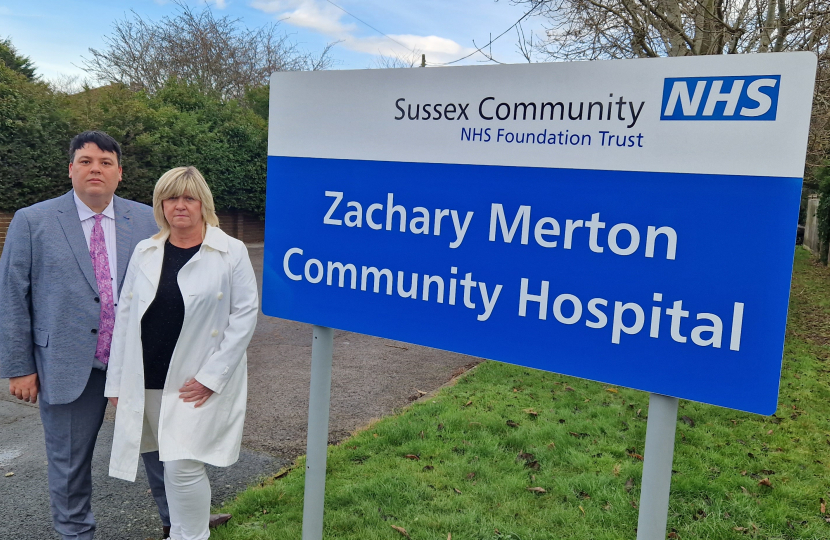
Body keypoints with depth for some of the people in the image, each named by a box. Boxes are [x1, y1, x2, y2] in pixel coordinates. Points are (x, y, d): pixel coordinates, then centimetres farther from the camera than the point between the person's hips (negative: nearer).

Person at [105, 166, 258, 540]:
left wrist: (212, 375, -13)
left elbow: (245, 313, -9)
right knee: (173, 464, 14)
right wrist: (116, 381, 8)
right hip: (146, 383, 4)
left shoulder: (231, 252, -7)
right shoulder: (144, 252, 7)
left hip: (198, 384, -4)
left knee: (182, 466, -8)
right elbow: (125, 317, 9)